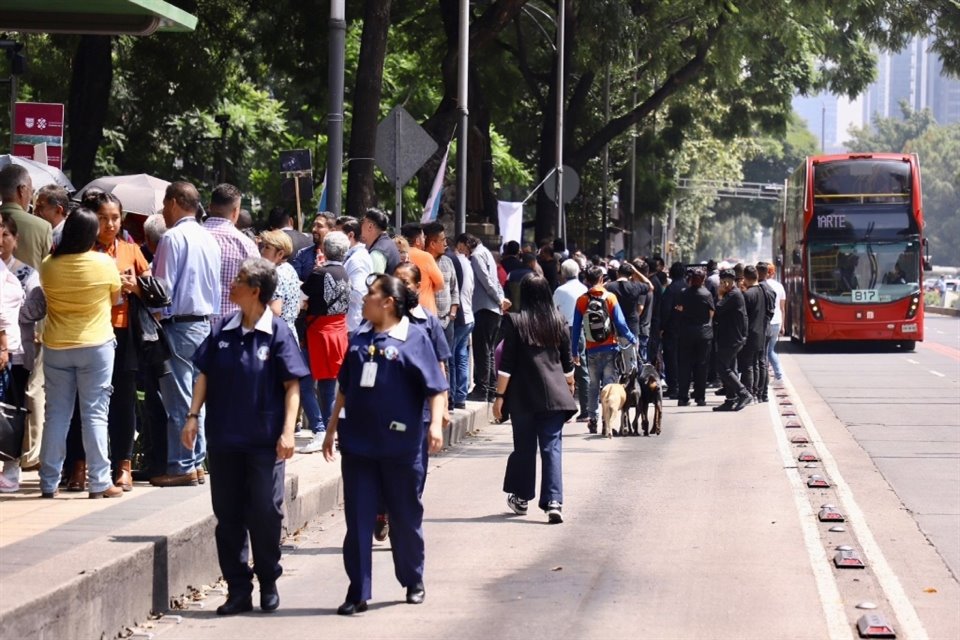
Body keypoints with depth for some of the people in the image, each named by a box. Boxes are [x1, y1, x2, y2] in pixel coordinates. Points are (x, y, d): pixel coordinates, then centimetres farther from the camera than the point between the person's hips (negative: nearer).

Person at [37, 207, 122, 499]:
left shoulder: (49, 265, -6)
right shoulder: (104, 263, -10)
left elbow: (47, 296, 9)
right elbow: (116, 299, 4)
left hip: (56, 346, 2)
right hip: (97, 345, -2)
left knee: (56, 413, 8)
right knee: (95, 414, 1)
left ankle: (49, 482, 9)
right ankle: (99, 482, -1)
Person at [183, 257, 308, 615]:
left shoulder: (277, 333, -6)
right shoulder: (223, 331, 4)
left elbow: (292, 385, -6)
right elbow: (204, 375, 9)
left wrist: (288, 431, -13)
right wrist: (193, 416, -1)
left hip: (264, 441, -4)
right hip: (224, 438, 4)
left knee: (266, 513, 1)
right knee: (228, 516, 6)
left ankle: (268, 584, 19)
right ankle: (238, 590, 14)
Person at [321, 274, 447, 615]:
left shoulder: (414, 337, -5)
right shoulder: (360, 338, 10)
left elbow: (435, 387, -7)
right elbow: (345, 388, 18)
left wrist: (435, 424, -19)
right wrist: (332, 429, 18)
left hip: (400, 443, -4)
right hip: (358, 441, 4)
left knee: (405, 517, 9)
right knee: (358, 519, 2)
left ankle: (414, 582, 26)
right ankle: (358, 592, 5)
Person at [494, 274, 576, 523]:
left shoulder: (515, 321, -6)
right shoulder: (559, 321, 5)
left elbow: (506, 364, -7)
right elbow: (567, 363, 12)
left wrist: (500, 395, -1)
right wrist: (569, 391, 27)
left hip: (523, 396, -2)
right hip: (555, 396, 2)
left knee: (524, 447, 12)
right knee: (552, 447, -1)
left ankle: (521, 497, 25)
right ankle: (553, 502, -13)